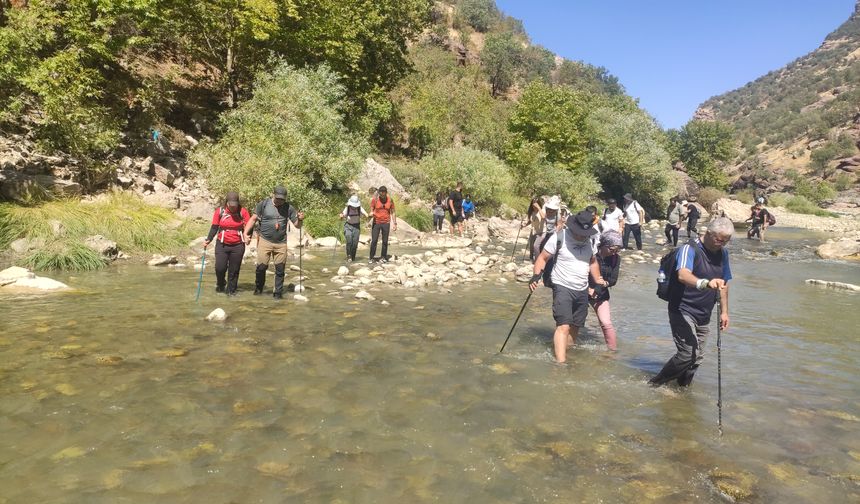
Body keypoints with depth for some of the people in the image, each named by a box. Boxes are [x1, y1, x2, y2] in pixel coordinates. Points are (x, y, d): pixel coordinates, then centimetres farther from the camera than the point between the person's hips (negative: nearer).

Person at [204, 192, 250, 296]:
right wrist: (208, 240, -7)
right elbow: (214, 227, 3)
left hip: (237, 245, 0)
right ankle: (220, 284, 24)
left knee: (234, 270, 6)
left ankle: (231, 290, 21)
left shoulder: (242, 211, -6)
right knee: (220, 267, -6)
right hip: (222, 244, 0)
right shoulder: (220, 211, -4)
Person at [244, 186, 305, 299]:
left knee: (280, 270, 4)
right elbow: (253, 219, 1)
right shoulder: (263, 204, -2)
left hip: (281, 243, 2)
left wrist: (300, 219, -17)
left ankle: (278, 293, 16)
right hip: (265, 241, -2)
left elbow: (297, 225, 6)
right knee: (261, 266, -5)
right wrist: (246, 233, -8)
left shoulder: (288, 208, 2)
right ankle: (259, 287, 20)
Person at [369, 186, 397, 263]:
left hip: (386, 223, 1)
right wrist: (371, 213, -24)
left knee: (385, 241, 3)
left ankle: (383, 257, 13)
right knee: (374, 240, -5)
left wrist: (395, 224, 2)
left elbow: (393, 212, 5)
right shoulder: (374, 199, -6)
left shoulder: (390, 200, -2)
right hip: (376, 223, -1)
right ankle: (372, 258, 3)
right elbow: (371, 211, 1)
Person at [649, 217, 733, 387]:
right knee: (689, 353, -17)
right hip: (683, 311, -8)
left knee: (697, 357, 10)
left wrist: (724, 312, 14)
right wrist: (706, 283, -53)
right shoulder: (689, 249, -16)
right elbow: (683, 275, -35)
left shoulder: (722, 253, 8)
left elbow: (723, 284, 17)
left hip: (703, 315, 8)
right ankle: (655, 384, -2)